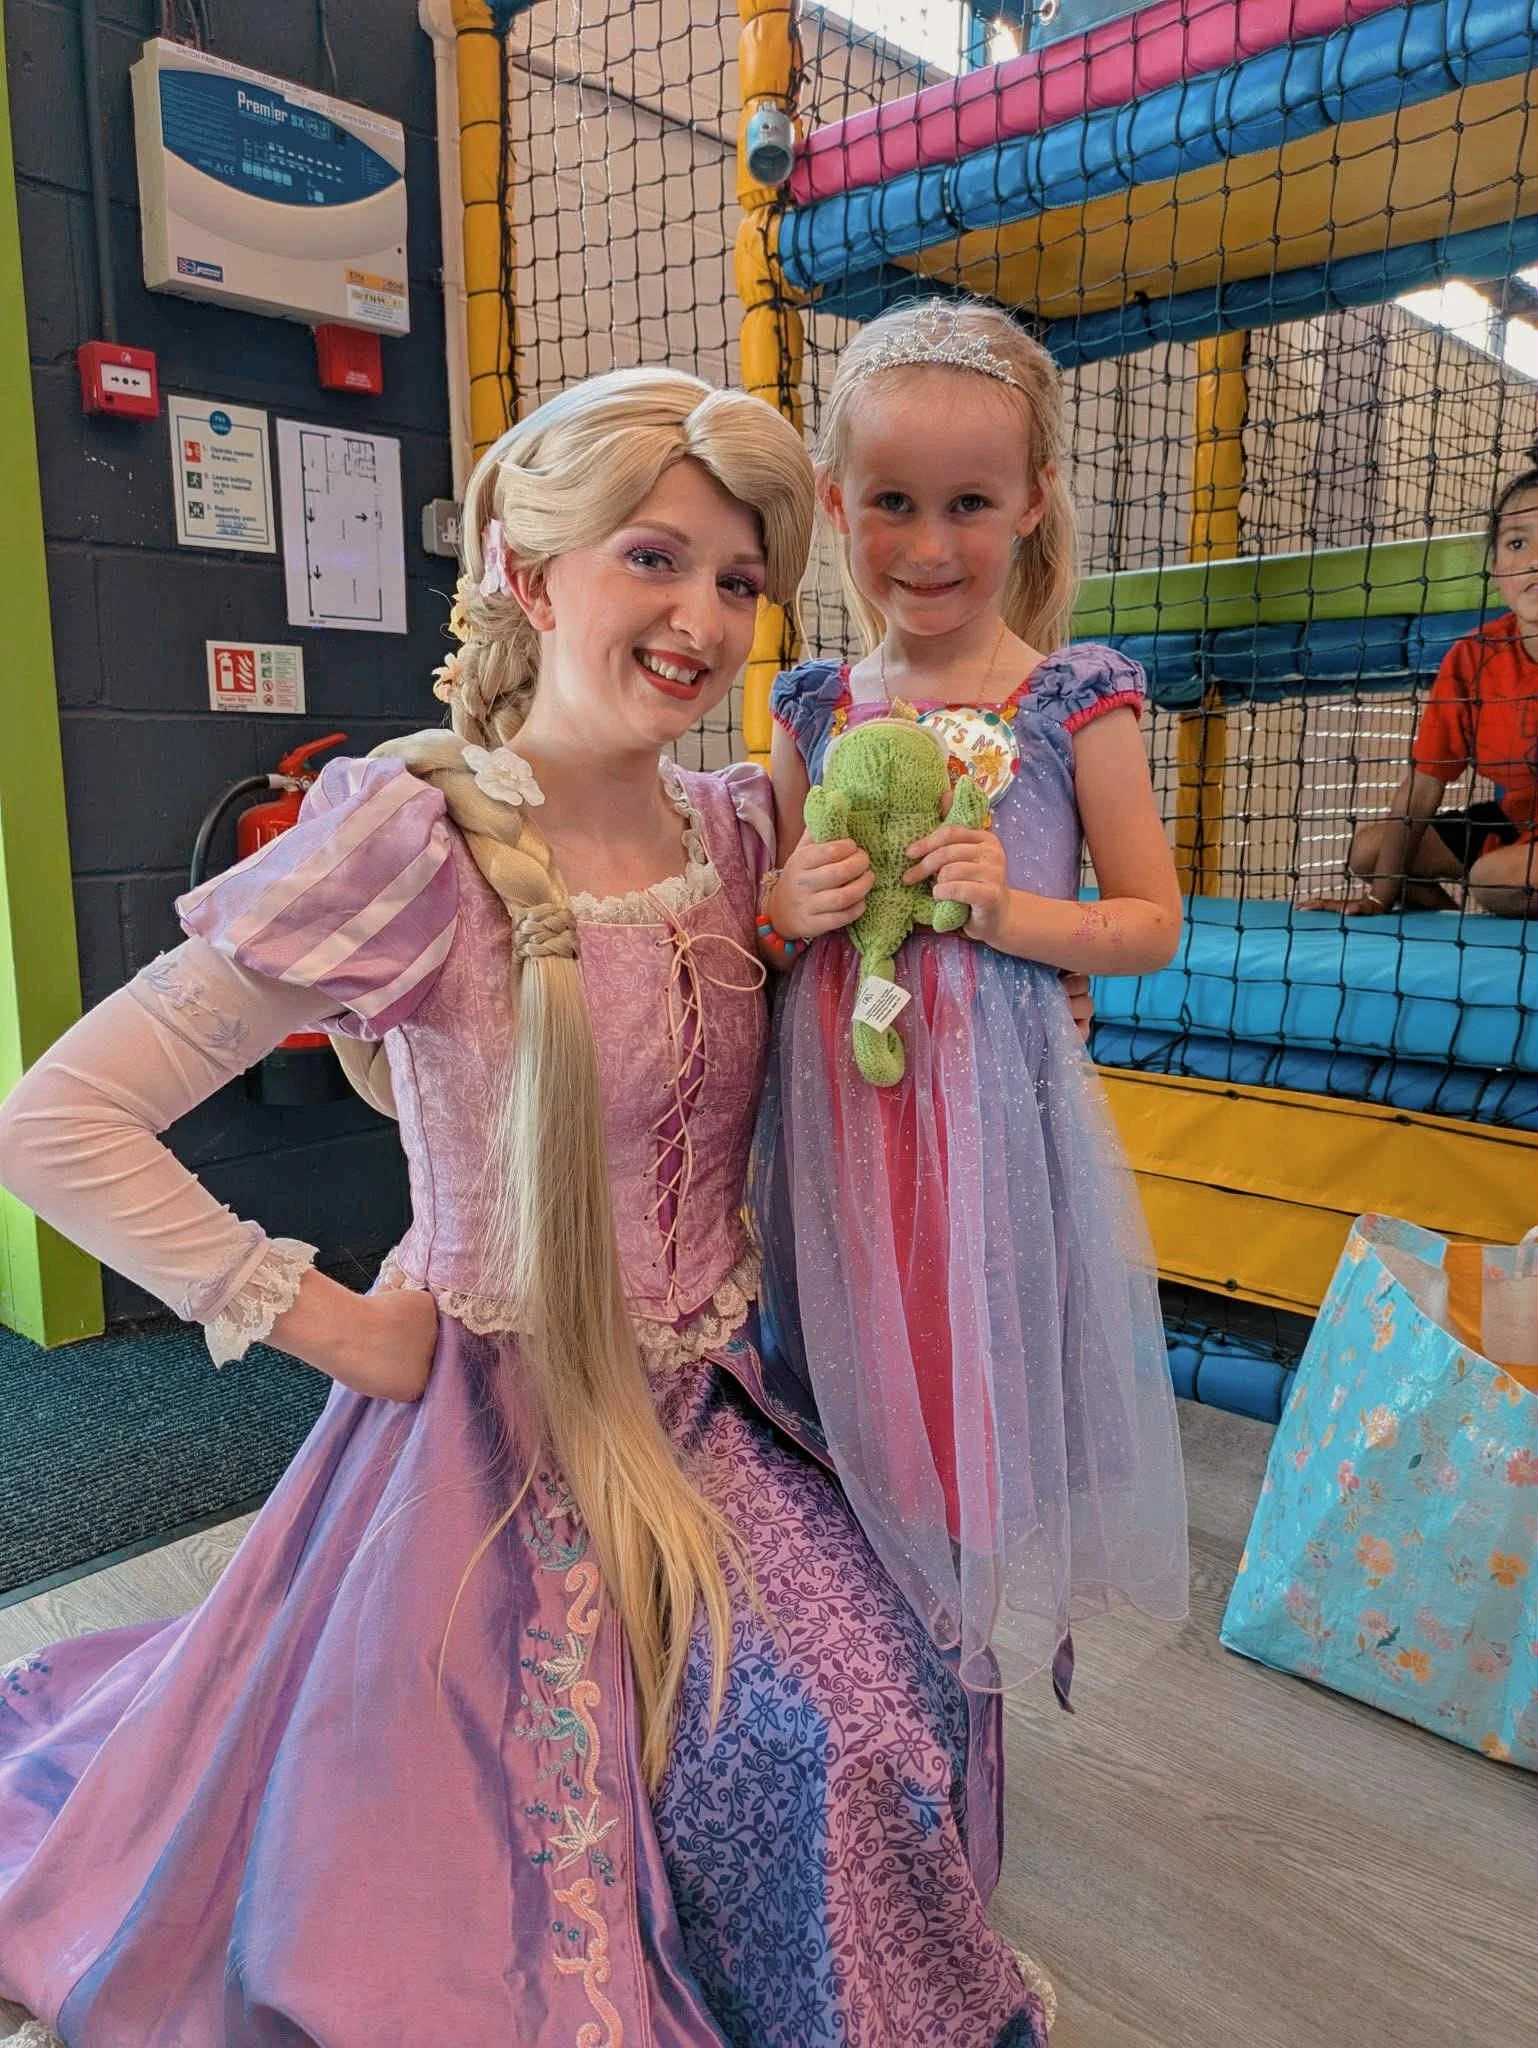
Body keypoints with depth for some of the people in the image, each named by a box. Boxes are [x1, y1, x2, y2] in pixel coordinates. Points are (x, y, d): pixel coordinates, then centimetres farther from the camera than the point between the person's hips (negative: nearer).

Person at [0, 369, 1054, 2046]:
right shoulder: (413, 838, -22)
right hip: (507, 1423, -5)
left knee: (884, 1731, 0)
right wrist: (330, 1326, -17)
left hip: (713, 1407, 5)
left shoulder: (738, 829, -3)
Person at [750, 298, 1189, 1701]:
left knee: (983, 1380, 6)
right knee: (856, 1394, 15)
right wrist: (788, 914, -8)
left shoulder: (1077, 702, -4)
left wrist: (1013, 912, -16)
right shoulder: (815, 711, 5)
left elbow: (1152, 925, 0)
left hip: (996, 1105, -3)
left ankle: (980, 1645, 35)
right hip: (837, 1101, 4)